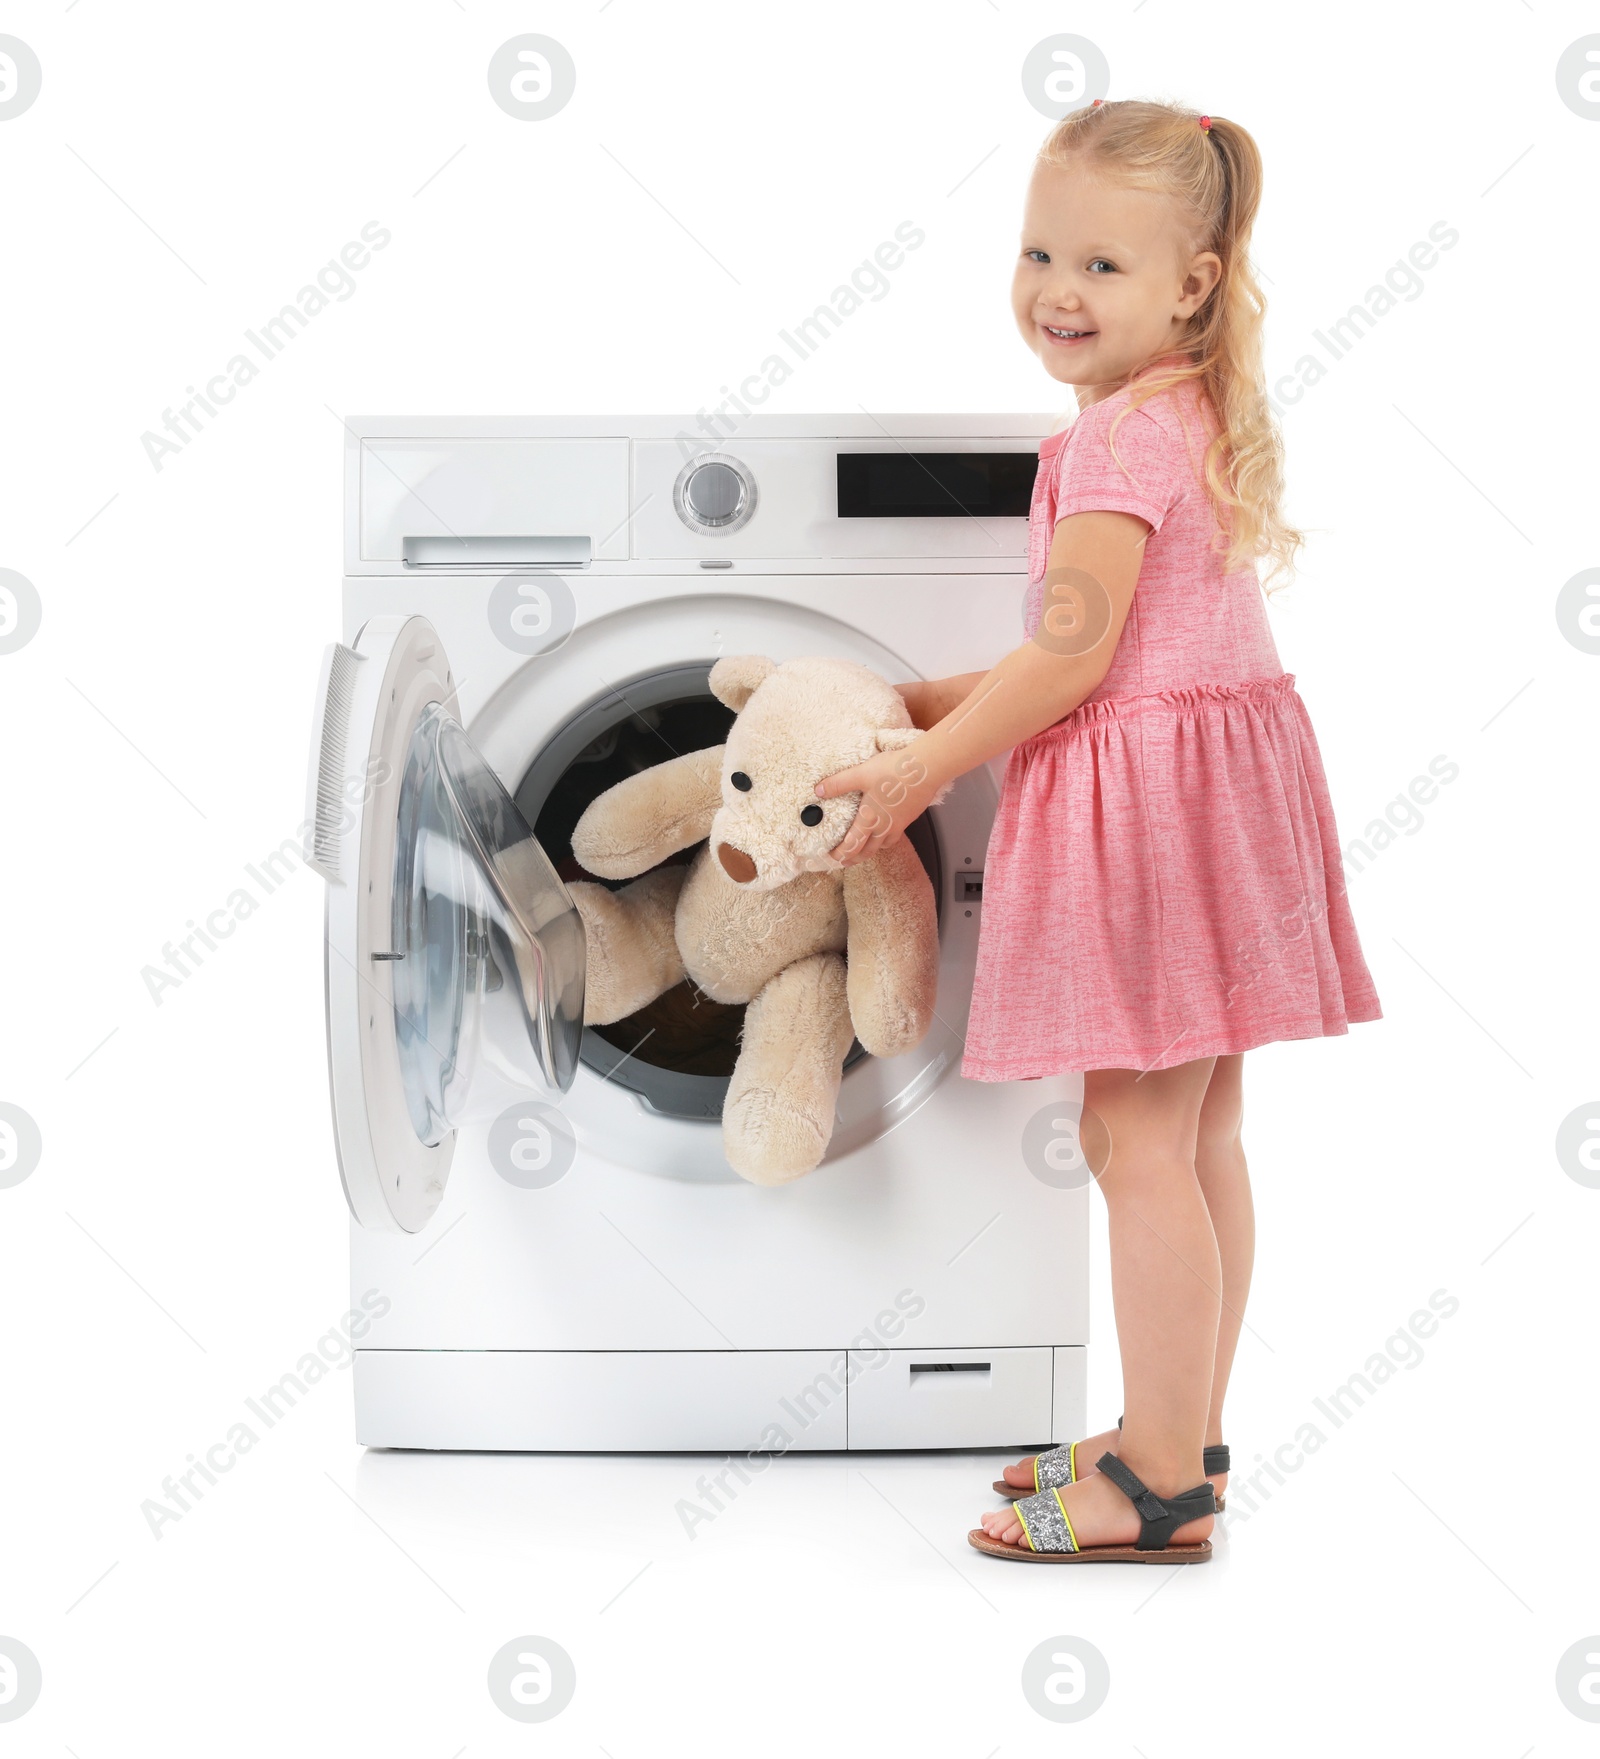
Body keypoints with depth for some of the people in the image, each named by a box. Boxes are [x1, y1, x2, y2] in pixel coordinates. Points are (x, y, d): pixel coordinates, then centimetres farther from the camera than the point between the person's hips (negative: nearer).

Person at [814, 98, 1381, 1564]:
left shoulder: (1118, 438, -16)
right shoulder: (1196, 420, 16)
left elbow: (1073, 658, -19)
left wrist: (917, 771, -10)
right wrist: (930, 704, 19)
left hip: (1149, 806, -10)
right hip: (1215, 773, 10)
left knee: (1135, 1147, -5)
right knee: (1201, 1136, 15)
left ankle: (1159, 1492, 3)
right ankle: (1184, 1437, 27)